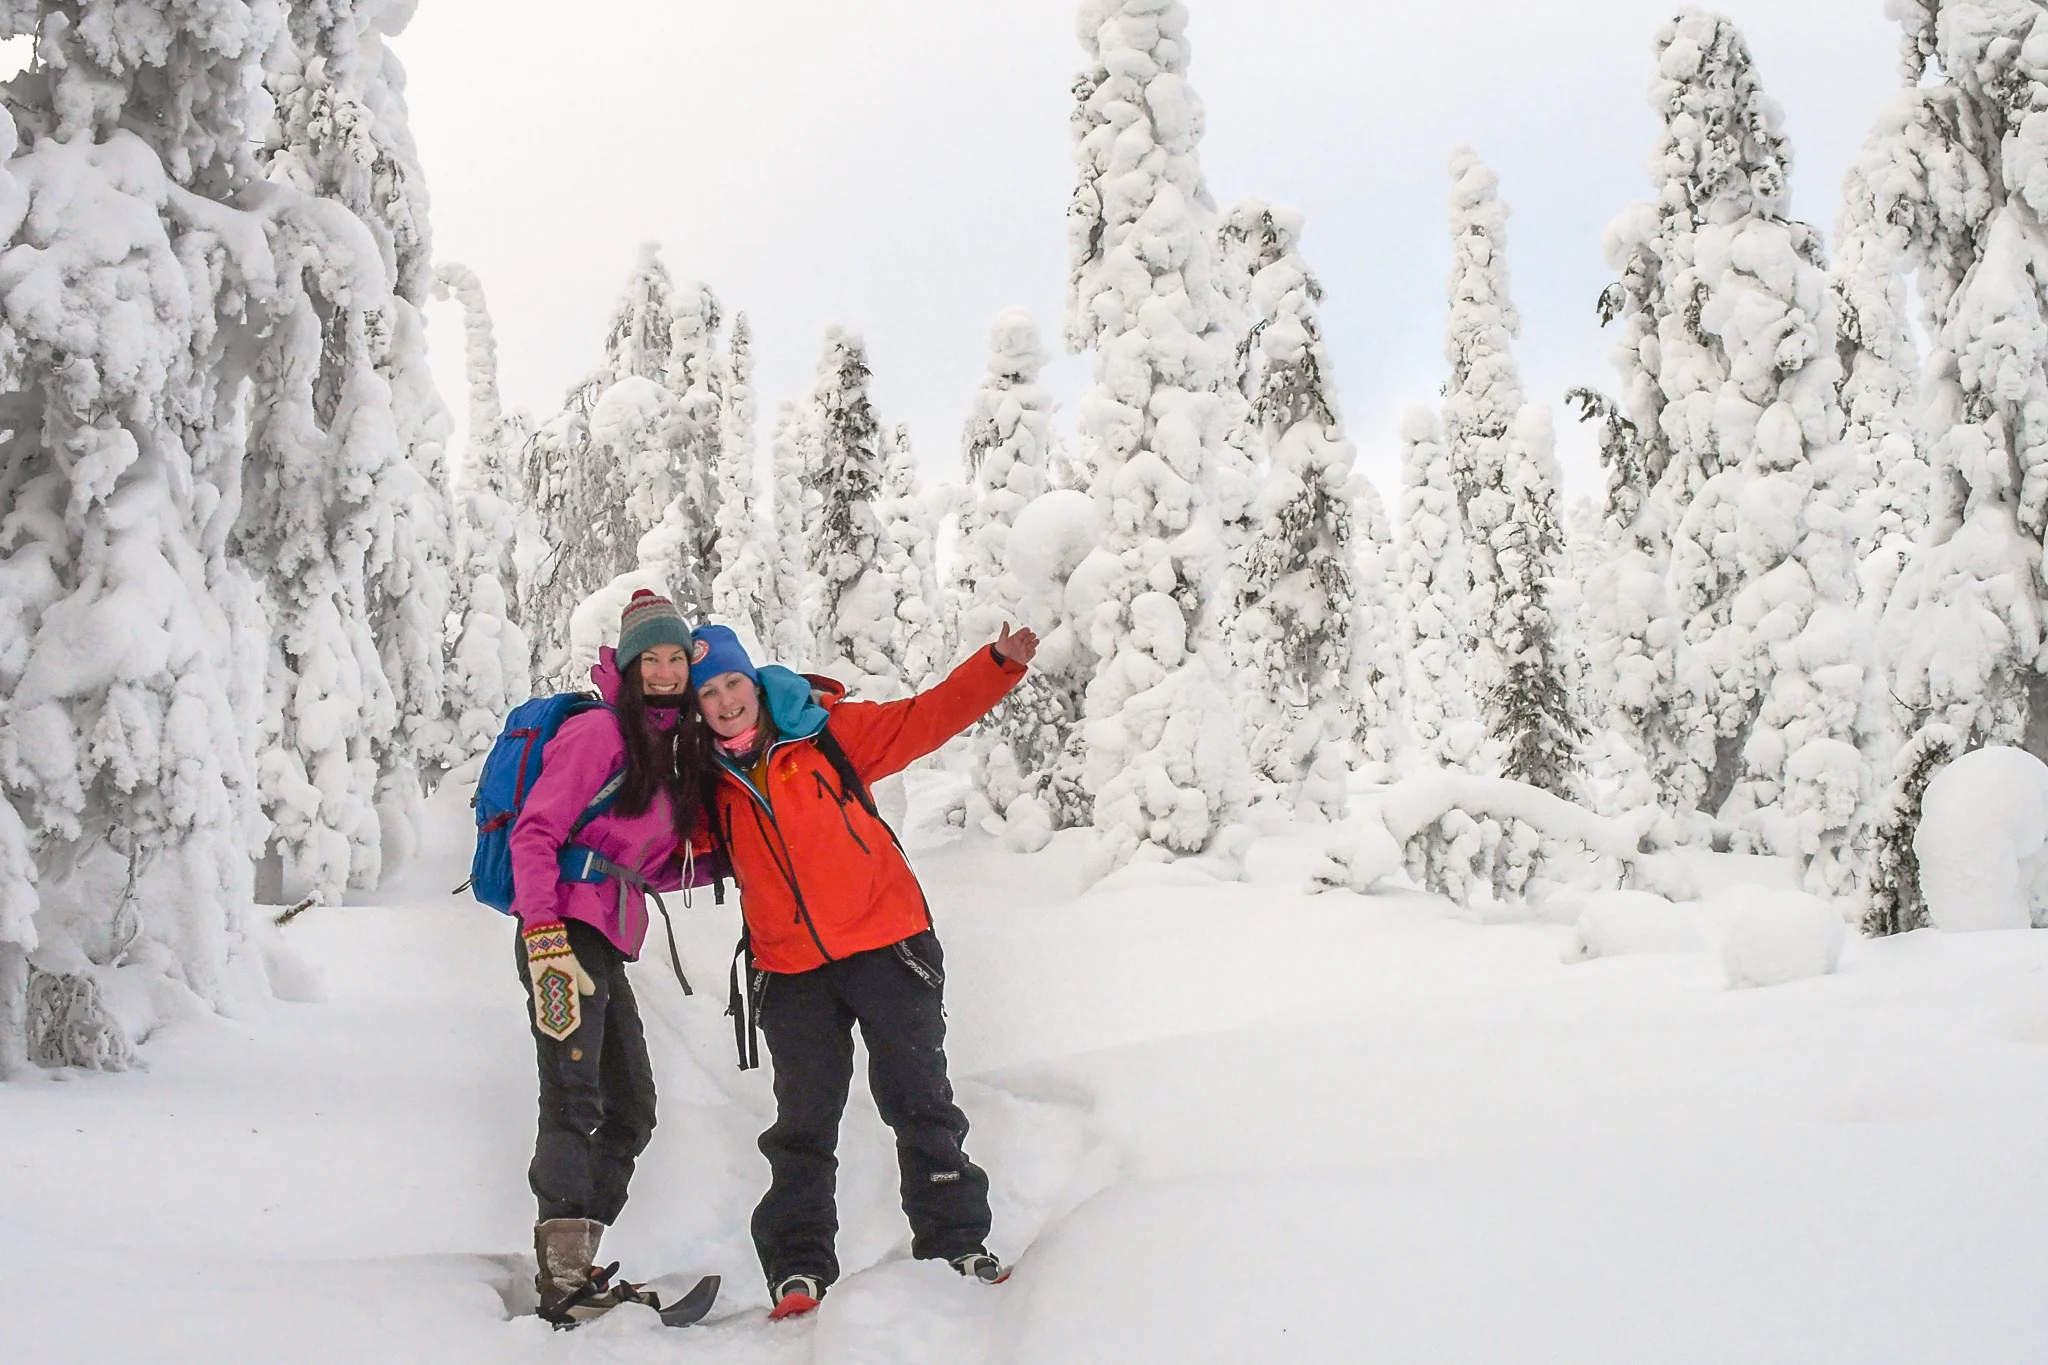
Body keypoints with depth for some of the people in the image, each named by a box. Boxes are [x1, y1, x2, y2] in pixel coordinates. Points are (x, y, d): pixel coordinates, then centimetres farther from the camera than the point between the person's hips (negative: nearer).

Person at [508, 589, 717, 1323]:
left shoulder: (680, 747, 18)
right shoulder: (600, 731, -7)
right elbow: (536, 834, -13)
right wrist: (547, 945, -22)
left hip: (609, 945, 9)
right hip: (563, 934, -9)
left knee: (632, 1111, 11)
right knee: (575, 1104, -16)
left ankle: (575, 1266, 17)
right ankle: (563, 1280, -14)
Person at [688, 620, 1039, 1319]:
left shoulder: (827, 731, -3)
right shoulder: (706, 778, 6)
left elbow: (926, 718, -6)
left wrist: (999, 663, -18)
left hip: (885, 942, -2)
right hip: (791, 970, 3)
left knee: (918, 1099, 2)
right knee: (803, 1122, 7)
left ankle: (956, 1242, 12)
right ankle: (800, 1267, 16)